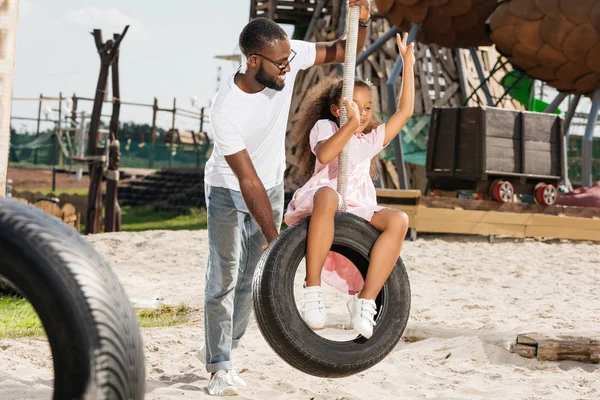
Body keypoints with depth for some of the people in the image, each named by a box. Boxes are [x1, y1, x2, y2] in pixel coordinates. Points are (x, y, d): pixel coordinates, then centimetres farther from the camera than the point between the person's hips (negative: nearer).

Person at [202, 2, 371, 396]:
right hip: (228, 190, -5)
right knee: (225, 276, -5)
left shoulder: (288, 55, -22)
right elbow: (247, 180, -32)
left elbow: (343, 52, -9)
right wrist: (274, 238, -33)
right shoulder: (225, 111, -35)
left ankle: (220, 347, 26)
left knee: (252, 275, 9)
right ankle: (221, 366, 5)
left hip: (272, 187, 5)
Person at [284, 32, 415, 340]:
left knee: (398, 220, -27)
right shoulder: (324, 127, 14)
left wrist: (408, 64, 21)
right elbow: (324, 155, -10)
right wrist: (351, 123, -15)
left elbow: (404, 111, 23)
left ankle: (365, 301, -31)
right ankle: (312, 289, -41)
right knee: (327, 195, -43)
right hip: (318, 205, -5)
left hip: (358, 213, 5)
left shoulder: (371, 140, 28)